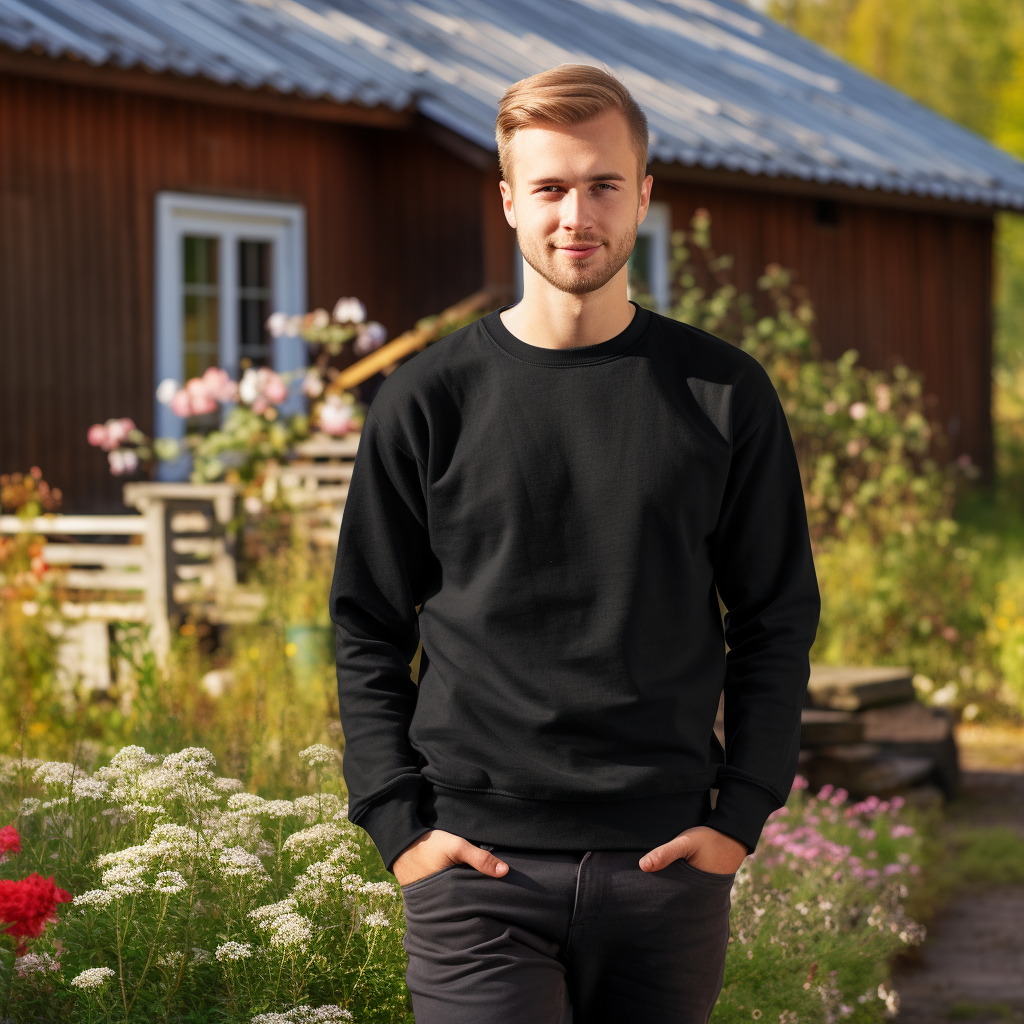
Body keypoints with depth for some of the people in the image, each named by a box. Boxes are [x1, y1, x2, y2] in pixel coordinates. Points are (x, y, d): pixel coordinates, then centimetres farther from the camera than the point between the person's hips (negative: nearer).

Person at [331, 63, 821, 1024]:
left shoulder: (723, 394, 5)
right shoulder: (428, 401, 3)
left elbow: (779, 619, 9)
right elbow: (366, 631, 7)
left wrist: (740, 816, 0)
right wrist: (399, 824, -3)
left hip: (668, 864, 2)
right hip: (479, 868, -1)